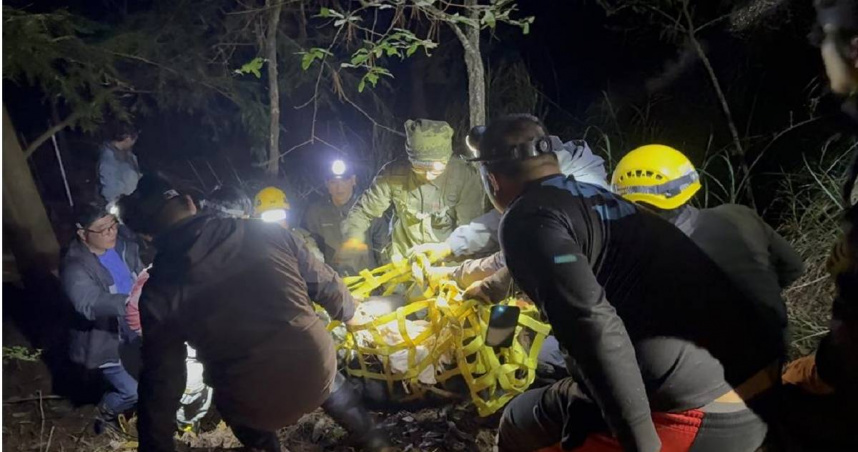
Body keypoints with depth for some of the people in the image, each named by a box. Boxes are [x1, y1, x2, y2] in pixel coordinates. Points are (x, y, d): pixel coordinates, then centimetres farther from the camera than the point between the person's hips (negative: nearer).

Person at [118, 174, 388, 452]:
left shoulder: (159, 293, -10)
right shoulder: (265, 233, -6)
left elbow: (161, 381, -4)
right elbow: (325, 283, 5)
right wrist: (348, 313, 26)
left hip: (257, 406, -2)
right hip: (317, 369, 2)